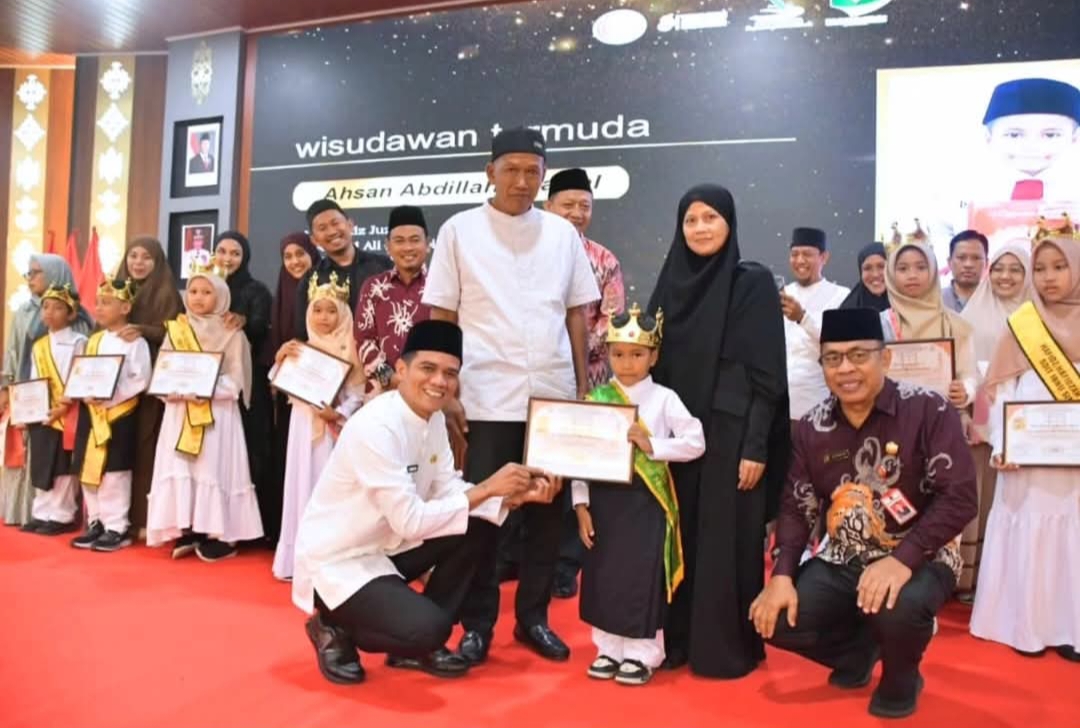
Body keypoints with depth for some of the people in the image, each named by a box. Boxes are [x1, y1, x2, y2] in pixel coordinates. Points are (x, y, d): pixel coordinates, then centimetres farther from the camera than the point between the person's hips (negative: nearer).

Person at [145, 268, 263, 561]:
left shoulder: (232, 334, 0)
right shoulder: (175, 330, 11)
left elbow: (235, 380, -5)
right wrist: (182, 392, -14)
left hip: (217, 413, -3)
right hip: (180, 412, 4)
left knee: (215, 469, -7)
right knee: (180, 470, -2)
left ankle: (219, 534, -2)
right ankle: (186, 532, 5)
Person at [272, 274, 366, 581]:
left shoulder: (349, 351, -4)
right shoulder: (301, 349, 6)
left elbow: (357, 394, -7)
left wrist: (338, 414, -22)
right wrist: (280, 359, -7)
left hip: (334, 428, -3)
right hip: (305, 425, 3)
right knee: (304, 485, 7)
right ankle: (300, 557, 15)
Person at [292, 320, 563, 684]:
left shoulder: (434, 418, 0)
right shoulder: (375, 428, -27)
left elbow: (447, 490, 0)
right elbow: (410, 521, -28)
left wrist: (516, 495, -13)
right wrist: (487, 488, -23)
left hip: (385, 546, 9)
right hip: (337, 563, -9)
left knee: (478, 529, -4)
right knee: (427, 627, -26)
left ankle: (419, 645, 9)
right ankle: (335, 630, 5)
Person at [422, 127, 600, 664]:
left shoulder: (563, 233, 9)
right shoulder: (460, 230, 2)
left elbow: (577, 313, 12)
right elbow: (440, 316, 1)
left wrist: (583, 387, 7)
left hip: (553, 395, 3)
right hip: (486, 398, -2)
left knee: (548, 509, 8)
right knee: (480, 510, 2)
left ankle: (533, 616, 23)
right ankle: (477, 623, 18)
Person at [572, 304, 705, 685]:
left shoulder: (664, 398, -3)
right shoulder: (596, 400, 3)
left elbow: (695, 442, -6)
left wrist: (653, 446, -16)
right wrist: (581, 504, -4)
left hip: (645, 500, -3)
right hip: (604, 499, 3)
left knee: (643, 579, 1)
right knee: (604, 578, 9)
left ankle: (641, 654, 17)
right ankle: (609, 649, 25)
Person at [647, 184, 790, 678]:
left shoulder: (754, 282, -4)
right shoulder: (671, 283, 10)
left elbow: (766, 373, -8)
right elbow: (654, 364, 11)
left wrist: (756, 447, -14)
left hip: (730, 433, -4)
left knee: (726, 540, 1)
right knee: (679, 538, 9)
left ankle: (727, 648, 15)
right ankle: (677, 639, 22)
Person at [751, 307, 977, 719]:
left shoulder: (928, 411, -14)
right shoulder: (812, 427, 0)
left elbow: (959, 498, -18)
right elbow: (797, 508, 4)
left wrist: (903, 559, -29)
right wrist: (782, 576, -9)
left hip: (919, 557, -4)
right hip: (843, 560, 5)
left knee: (899, 609, -36)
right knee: (775, 621, -13)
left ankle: (901, 678, 3)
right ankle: (860, 649, 20)